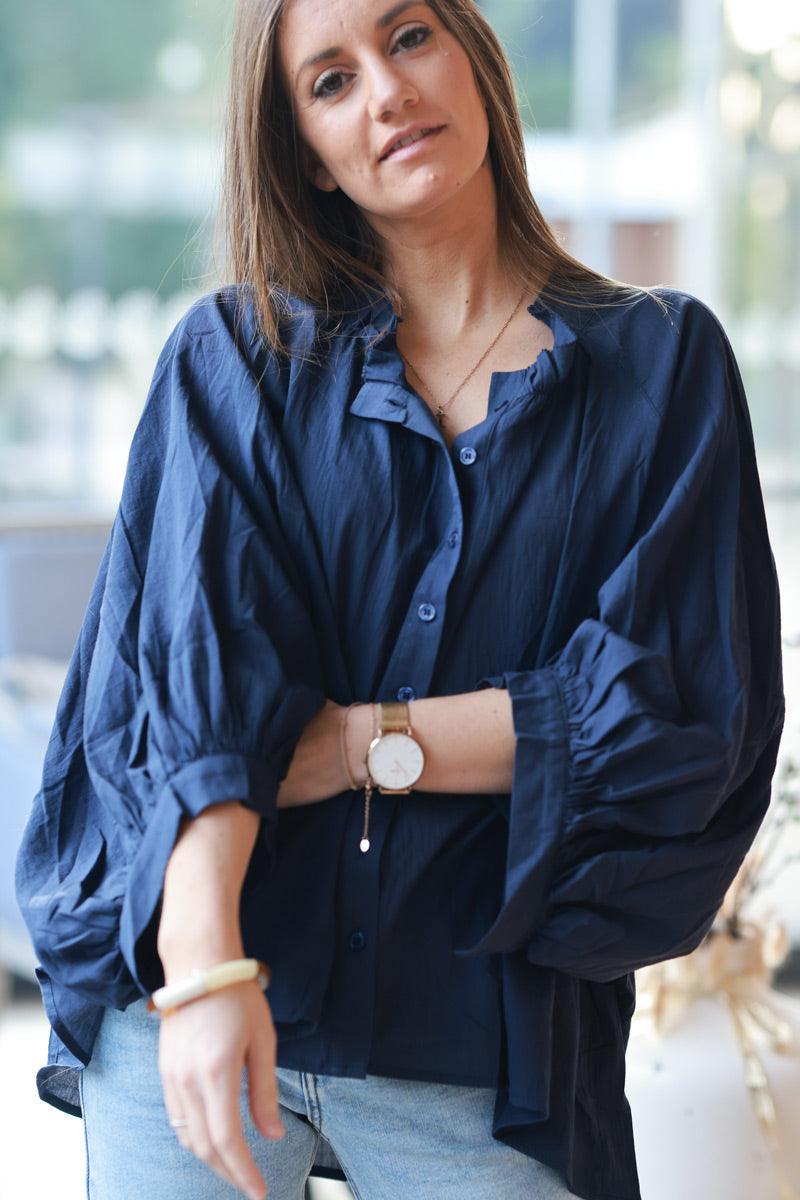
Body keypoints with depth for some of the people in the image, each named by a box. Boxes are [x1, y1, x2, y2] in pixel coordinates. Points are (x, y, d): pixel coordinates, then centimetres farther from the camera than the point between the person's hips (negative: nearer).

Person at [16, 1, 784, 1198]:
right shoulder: (235, 357, 4)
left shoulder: (662, 365, 4)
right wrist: (204, 966, -25)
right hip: (187, 1004, 0)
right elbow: (195, 668, -10)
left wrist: (360, 745, -11)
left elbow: (686, 708, -6)